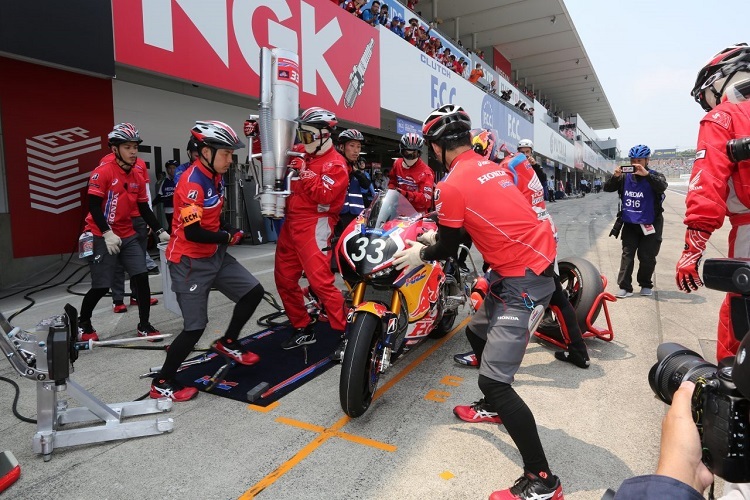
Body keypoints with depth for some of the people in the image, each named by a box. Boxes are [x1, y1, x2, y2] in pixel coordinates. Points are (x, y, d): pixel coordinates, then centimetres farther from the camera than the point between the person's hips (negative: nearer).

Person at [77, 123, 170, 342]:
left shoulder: (137, 177, 6)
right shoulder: (103, 172, -13)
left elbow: (144, 209, 10)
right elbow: (94, 205, -15)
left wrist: (160, 232, 4)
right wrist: (107, 234, -23)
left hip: (128, 236, 6)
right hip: (102, 237, -5)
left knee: (142, 278, -3)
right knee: (101, 287, -1)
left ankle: (144, 325, 9)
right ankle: (83, 324, 26)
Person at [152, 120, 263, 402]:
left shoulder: (215, 177, 6)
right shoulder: (192, 183, -22)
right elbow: (192, 232, -27)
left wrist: (228, 230, 2)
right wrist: (227, 238, -13)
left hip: (215, 255, 9)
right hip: (190, 262, -9)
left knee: (253, 291, 7)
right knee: (196, 327, -4)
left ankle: (227, 343, 25)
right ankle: (161, 383, 15)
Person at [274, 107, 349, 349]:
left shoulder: (335, 164, -6)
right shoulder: (303, 155, 17)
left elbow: (325, 196, -20)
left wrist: (304, 173, -17)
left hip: (314, 225, -9)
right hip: (291, 224, 9)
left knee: (320, 281, -14)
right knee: (284, 279, 11)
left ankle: (346, 333, -2)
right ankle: (303, 329, 23)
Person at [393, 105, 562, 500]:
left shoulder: (451, 185, -14)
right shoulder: (490, 168, 12)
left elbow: (448, 249, -5)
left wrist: (421, 254, 15)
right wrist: (438, 235, 31)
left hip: (523, 279, -10)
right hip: (538, 257, 10)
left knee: (493, 380, -8)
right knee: (479, 331, 26)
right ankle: (495, 406, 46)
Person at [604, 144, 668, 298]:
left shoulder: (654, 176, -9)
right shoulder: (625, 177, -1)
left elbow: (662, 187, -29)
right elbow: (607, 189, -4)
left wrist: (646, 174, -40)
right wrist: (615, 177, -22)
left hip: (649, 224, -2)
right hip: (629, 223, 2)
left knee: (647, 256, 3)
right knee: (627, 254, -2)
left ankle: (646, 285, 22)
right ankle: (625, 287, -1)